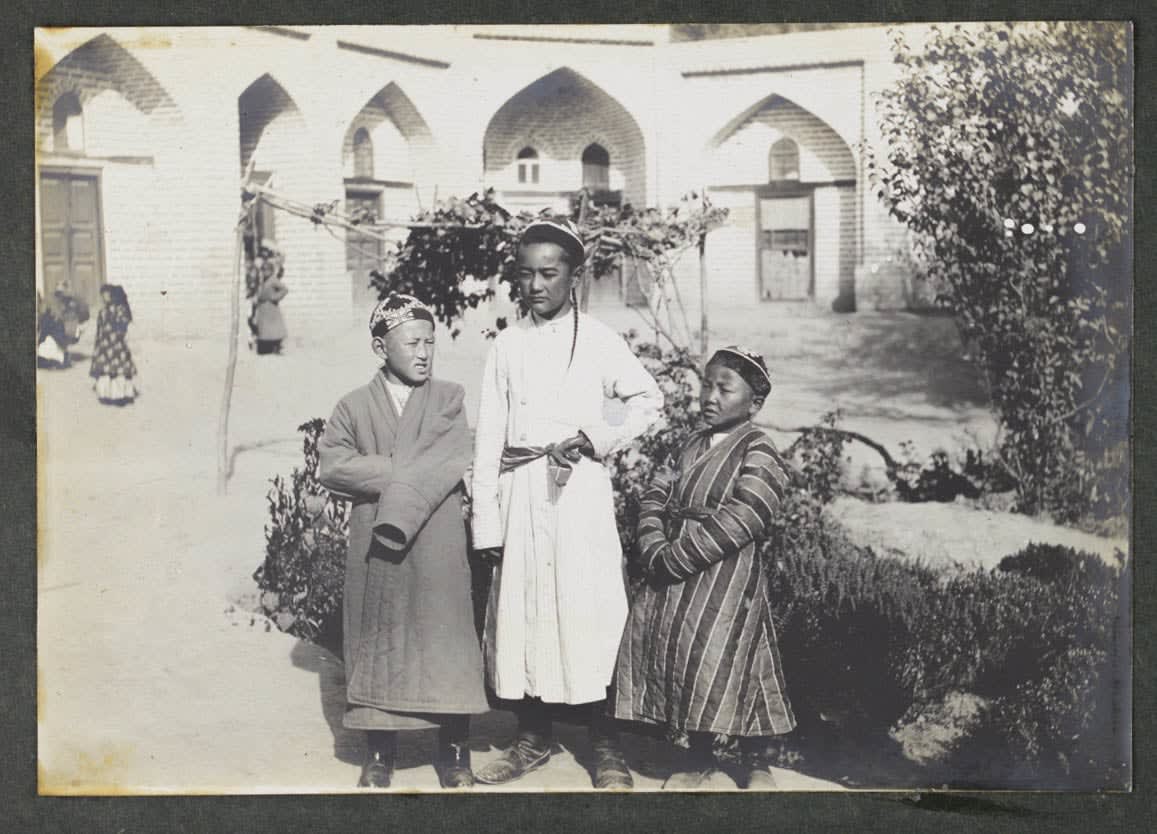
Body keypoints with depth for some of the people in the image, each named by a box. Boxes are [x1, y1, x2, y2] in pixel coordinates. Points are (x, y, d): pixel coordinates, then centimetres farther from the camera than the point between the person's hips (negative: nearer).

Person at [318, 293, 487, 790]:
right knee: (377, 641, 6)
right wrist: (400, 473, -12)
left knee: (445, 636, 2)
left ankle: (453, 751, 13)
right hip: (373, 551, 1)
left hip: (437, 549, -1)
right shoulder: (354, 407, 8)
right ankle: (379, 752, 18)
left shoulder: (448, 400, 5)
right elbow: (332, 466, -5)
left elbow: (450, 463, -10)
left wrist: (391, 485, -16)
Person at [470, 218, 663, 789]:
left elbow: (648, 400, 8)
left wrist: (597, 437, -8)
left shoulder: (598, 340, 1)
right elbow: (489, 435, 6)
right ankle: (533, 739, 20)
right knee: (519, 610, 6)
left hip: (578, 489, -3)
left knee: (586, 614, -4)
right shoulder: (507, 344, 8)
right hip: (519, 490, 3)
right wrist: (485, 520, 1)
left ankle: (606, 750, 7)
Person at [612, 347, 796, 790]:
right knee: (665, 652, 7)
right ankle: (695, 755, 22)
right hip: (672, 576, 7)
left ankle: (754, 762, 13)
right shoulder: (691, 445, 14)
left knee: (723, 664, -7)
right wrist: (655, 547, -9)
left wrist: (675, 557, -18)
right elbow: (655, 496, 9)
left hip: (726, 577, -7)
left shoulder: (759, 453, -9)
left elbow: (735, 524, -19)